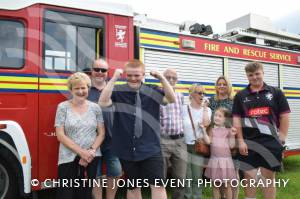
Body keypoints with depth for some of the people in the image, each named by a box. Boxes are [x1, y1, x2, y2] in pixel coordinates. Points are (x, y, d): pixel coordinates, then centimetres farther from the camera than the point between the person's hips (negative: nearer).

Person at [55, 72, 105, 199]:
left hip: (91, 158, 2)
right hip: (68, 159, -2)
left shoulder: (95, 107, 4)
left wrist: (91, 151, -10)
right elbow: (60, 135, -7)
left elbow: (101, 133, 5)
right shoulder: (63, 107, -2)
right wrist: (81, 152, -13)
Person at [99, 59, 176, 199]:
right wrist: (114, 78, -21)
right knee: (133, 187, 18)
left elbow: (172, 99, -8)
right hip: (127, 150, 0)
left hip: (151, 148, 0)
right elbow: (103, 103, -18)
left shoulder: (153, 91, 2)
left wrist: (161, 78, -18)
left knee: (158, 185, 0)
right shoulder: (118, 91, -3)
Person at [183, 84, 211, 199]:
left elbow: (206, 123, -14)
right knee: (186, 177, 4)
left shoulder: (207, 110, 6)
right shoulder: (184, 109, 0)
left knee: (197, 178, 8)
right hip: (185, 146, -1)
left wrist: (204, 107, -8)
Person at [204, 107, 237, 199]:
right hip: (214, 159, 1)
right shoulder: (212, 129, 6)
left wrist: (232, 135, -14)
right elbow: (208, 141, -7)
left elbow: (231, 145, -2)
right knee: (215, 185, 10)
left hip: (226, 159, -1)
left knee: (227, 185, 9)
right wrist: (204, 130, -12)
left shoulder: (228, 130, 2)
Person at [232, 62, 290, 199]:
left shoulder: (275, 92, 4)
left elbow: (284, 115, 2)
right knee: (249, 177, 8)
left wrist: (281, 137, -5)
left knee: (269, 177, 9)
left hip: (271, 142, 0)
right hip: (249, 143, 1)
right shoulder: (240, 95, 5)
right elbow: (236, 119, 1)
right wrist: (240, 141, -6)